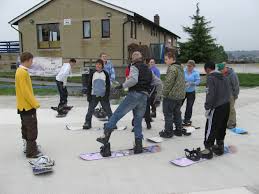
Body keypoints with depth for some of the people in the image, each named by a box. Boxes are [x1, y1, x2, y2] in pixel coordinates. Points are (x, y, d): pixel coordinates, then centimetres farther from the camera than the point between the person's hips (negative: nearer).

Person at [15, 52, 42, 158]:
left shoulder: (20, 71, 11)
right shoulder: (23, 73, -19)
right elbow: (26, 91, -23)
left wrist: (33, 102, 17)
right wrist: (35, 103, -16)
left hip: (23, 106, 10)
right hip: (28, 106, -10)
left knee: (26, 128, 18)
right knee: (32, 130, -3)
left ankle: (28, 147, 29)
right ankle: (31, 152, 4)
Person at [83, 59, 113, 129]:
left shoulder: (105, 74, 2)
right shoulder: (92, 74, 4)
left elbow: (108, 85, 2)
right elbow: (89, 85, 5)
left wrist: (107, 95, -6)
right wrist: (89, 95, -1)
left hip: (103, 96, -1)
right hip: (94, 95, 1)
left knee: (108, 110, 0)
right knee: (90, 110, -1)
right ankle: (87, 123, 11)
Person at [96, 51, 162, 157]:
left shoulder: (135, 67, 3)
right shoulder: (149, 70, 24)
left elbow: (134, 80, -17)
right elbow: (158, 82, 26)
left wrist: (123, 85, -9)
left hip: (134, 94, -6)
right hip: (144, 98, 6)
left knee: (116, 114, -4)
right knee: (138, 122, 13)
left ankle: (106, 136, -11)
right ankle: (138, 146, 10)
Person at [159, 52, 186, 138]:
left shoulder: (172, 68, -17)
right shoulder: (180, 68, 14)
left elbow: (169, 82, -20)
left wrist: (164, 93, -11)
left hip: (171, 95, -9)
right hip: (180, 95, 9)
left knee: (168, 114, 0)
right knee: (177, 113, 17)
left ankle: (168, 131, 6)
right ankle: (179, 130, 24)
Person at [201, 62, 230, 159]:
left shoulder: (211, 78, -12)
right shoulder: (223, 77, 14)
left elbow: (211, 94, -19)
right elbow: (228, 92, 15)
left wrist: (207, 108, -14)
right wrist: (225, 101, 19)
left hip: (216, 108, -9)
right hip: (226, 106, 9)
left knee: (210, 129, -2)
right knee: (222, 127, 18)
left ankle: (208, 150, 3)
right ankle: (219, 147, 30)